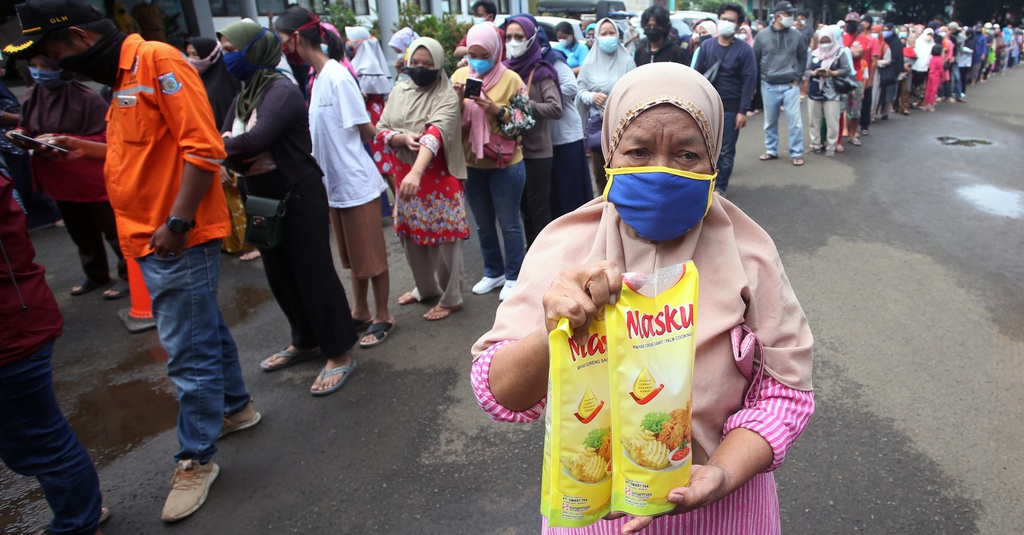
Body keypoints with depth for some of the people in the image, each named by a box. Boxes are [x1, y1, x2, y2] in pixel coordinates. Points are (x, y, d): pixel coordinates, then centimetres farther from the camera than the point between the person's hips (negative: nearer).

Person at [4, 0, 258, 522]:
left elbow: (202, 147, -21)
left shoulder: (157, 60, -14)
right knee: (204, 331, 21)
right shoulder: (125, 73, 16)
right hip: (149, 238, 10)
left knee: (188, 352, 0)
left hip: (176, 240, -10)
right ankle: (235, 407, 38)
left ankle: (196, 459, 13)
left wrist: (177, 222, -23)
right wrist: (89, 148, 21)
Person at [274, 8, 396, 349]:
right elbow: (324, 129, 11)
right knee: (352, 256, 19)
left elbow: (366, 131, -15)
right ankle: (360, 312, 34)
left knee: (370, 256, 6)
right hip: (335, 182, 8)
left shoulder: (337, 76, -17)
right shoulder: (317, 76, 6)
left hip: (357, 182, -8)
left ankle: (382, 317, 21)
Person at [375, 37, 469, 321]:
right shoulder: (399, 91, 5)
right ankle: (426, 288, 39)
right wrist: (402, 138, -19)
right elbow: (381, 130, 5)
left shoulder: (447, 97, -13)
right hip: (405, 177, 6)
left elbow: (436, 134, -29)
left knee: (443, 238, 2)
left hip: (440, 178, -6)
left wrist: (416, 172, -45)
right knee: (411, 234, 16)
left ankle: (450, 298, 21)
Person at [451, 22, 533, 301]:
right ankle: (493, 273, 34)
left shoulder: (511, 79, -9)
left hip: (505, 163, -4)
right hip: (471, 163, 4)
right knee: (483, 224, 17)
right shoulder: (459, 76, 2)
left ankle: (513, 277, 23)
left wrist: (497, 110, -24)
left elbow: (523, 121, -9)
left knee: (509, 223, 7)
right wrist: (458, 99, -17)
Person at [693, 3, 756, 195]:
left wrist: (743, 111, -12)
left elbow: (749, 81, -6)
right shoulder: (707, 46, 5)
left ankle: (720, 186, 16)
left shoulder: (744, 49, -4)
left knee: (726, 150, 5)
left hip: (731, 109, -2)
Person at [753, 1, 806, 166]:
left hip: (790, 85, 0)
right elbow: (755, 59, 6)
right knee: (770, 121, 10)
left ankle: (797, 153, 6)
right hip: (769, 86, 1)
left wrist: (797, 78, 2)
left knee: (794, 120, -3)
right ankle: (771, 150, 24)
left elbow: (802, 58, 9)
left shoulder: (796, 35, 1)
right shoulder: (762, 35, -1)